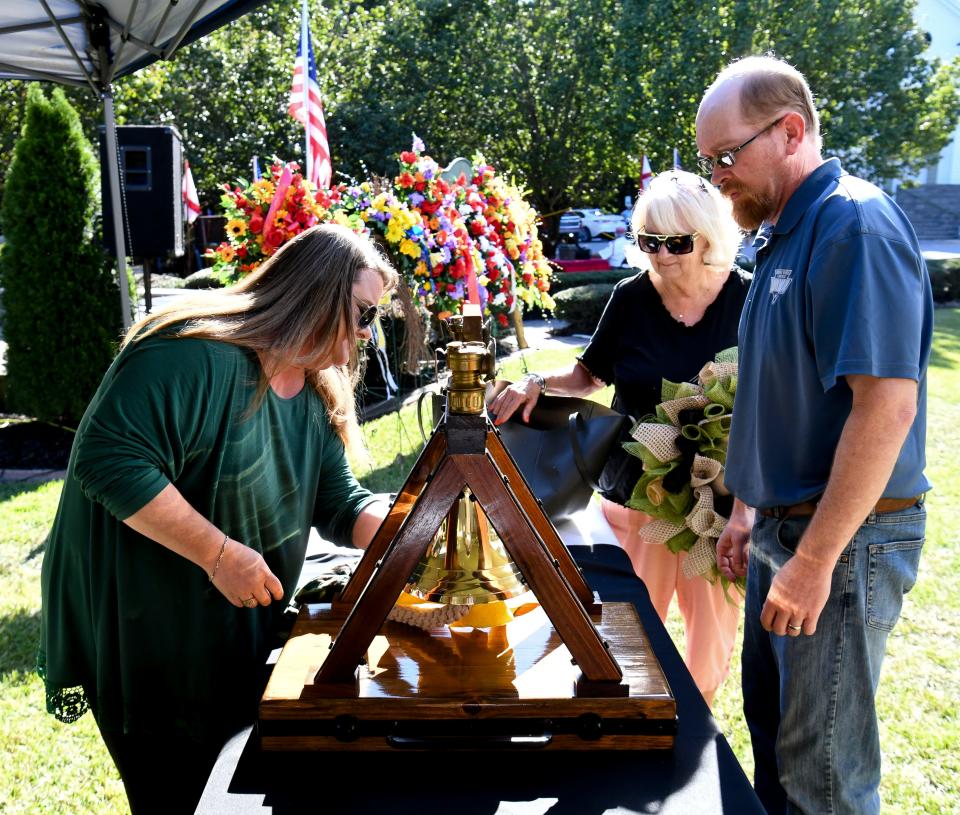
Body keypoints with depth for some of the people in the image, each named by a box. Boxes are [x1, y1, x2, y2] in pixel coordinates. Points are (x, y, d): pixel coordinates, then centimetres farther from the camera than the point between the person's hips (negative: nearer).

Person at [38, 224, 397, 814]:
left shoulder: (315, 394, 5)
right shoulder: (197, 355, -25)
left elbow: (341, 505, 8)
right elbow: (109, 459, -31)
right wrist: (219, 552, -28)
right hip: (141, 632, -8)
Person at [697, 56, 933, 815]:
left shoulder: (855, 224, -18)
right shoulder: (787, 234, 12)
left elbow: (887, 404, -25)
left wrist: (815, 560, -24)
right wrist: (749, 512, 19)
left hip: (844, 539, -9)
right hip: (787, 526, 9)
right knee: (771, 726, 20)